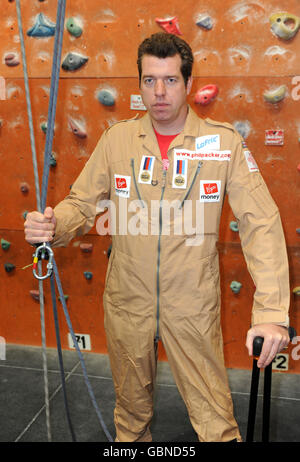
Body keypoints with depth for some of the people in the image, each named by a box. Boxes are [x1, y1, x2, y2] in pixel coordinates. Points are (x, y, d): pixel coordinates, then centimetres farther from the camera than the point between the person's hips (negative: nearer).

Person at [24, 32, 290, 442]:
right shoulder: (116, 139, -3)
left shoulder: (225, 142, -10)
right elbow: (82, 204, 1)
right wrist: (52, 225, -23)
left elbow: (261, 222, -13)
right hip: (127, 304, 2)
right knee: (131, 409, 23)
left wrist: (272, 311, -22)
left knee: (216, 420, 11)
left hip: (193, 308, -2)